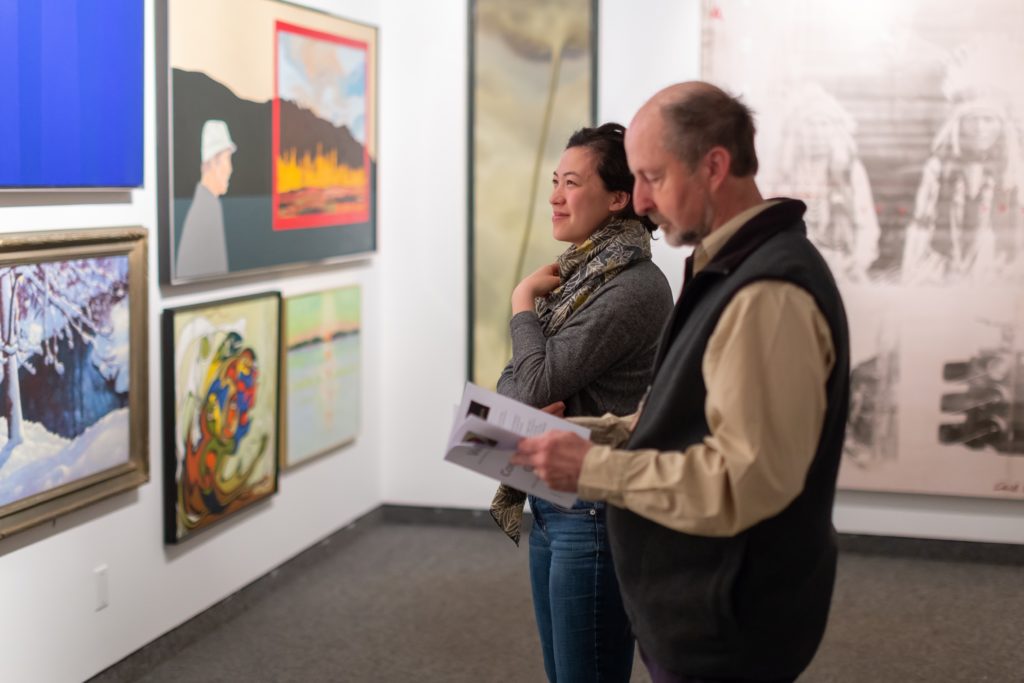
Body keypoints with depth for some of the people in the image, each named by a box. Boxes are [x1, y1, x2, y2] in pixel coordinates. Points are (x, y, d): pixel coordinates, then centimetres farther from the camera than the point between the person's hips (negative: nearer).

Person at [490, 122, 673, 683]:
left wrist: (523, 300, -7)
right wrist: (526, 404, -13)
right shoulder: (578, 273, 9)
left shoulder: (635, 288, -19)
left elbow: (537, 383, -21)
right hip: (551, 505, 9)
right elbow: (513, 385, 9)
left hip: (596, 515, -9)